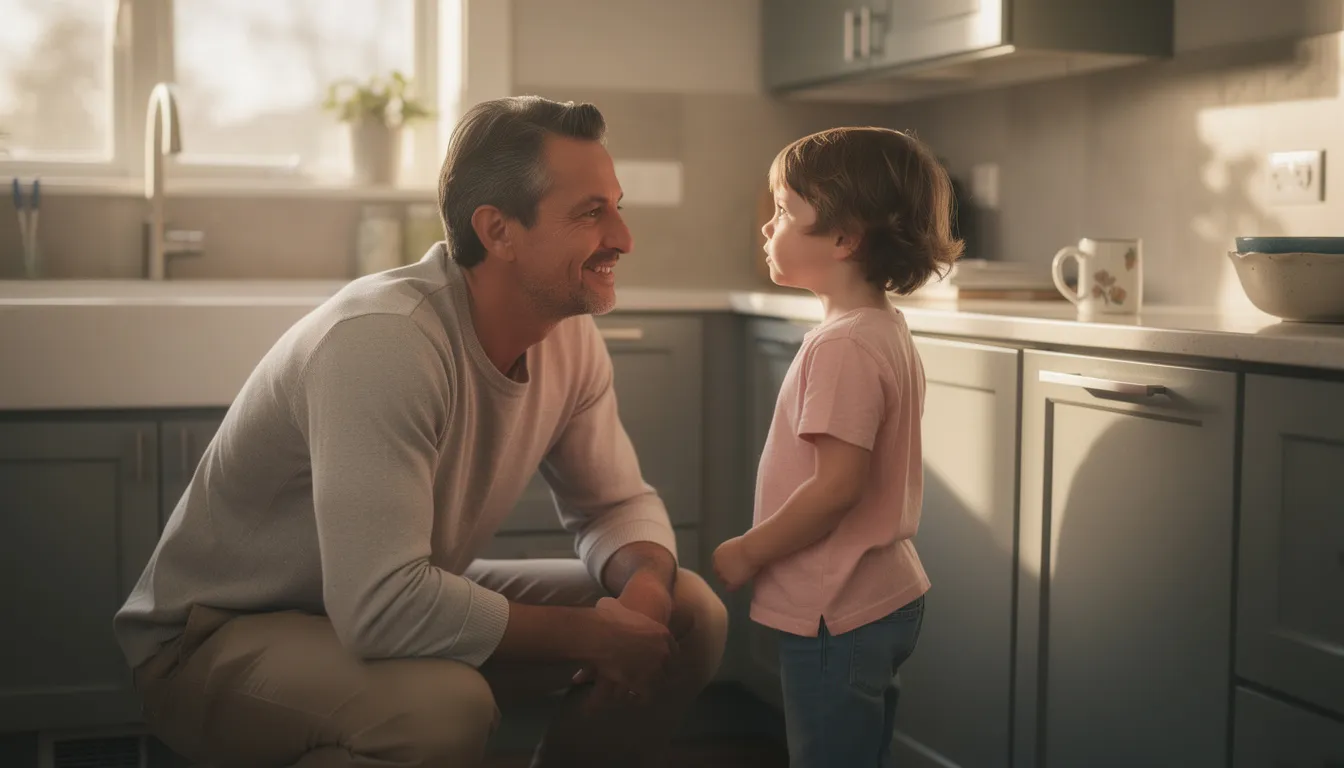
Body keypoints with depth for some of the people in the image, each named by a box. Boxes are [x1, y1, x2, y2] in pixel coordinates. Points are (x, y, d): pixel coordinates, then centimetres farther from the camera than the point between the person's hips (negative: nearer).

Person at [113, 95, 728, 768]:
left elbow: (615, 504, 5)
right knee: (445, 706, -38)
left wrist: (645, 587, -18)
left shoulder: (569, 334, -7)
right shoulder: (384, 339, -31)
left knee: (689, 616, -4)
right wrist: (594, 635, -27)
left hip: (404, 608, 8)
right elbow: (382, 609, -37)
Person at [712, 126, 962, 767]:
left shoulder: (844, 345, -22)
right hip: (878, 599, 10)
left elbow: (838, 485, -27)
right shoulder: (885, 330, 9)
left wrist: (748, 552, -14)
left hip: (835, 618, -10)